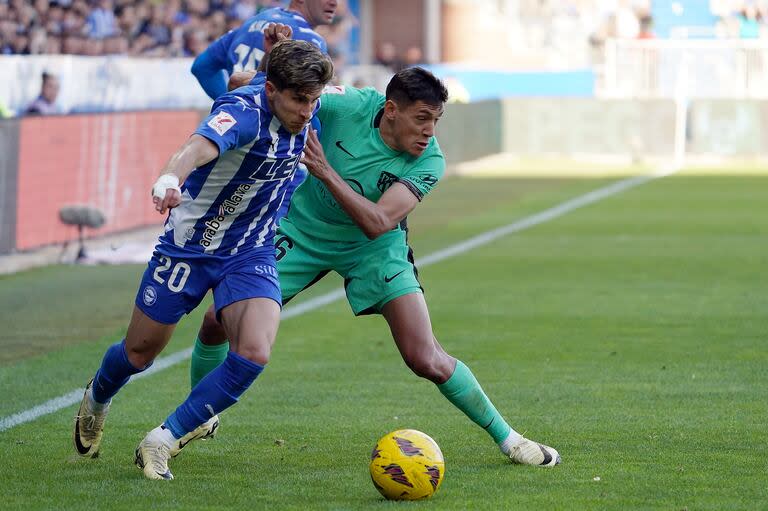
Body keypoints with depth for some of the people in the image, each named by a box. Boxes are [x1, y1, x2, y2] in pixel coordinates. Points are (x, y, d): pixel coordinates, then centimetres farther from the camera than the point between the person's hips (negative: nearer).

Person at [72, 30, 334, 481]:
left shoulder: (307, 111, -8)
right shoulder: (243, 113, -29)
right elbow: (199, 147, -54)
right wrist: (172, 178, -72)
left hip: (251, 253, 4)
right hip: (190, 244, -4)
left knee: (254, 354, -20)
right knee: (141, 351, 12)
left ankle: (161, 443, -5)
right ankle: (97, 401, 50)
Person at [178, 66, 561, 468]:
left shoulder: (429, 162, -25)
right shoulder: (347, 105, -24)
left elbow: (376, 223, -36)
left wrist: (324, 171, -44)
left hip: (372, 249, -1)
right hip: (302, 233, 1)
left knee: (427, 360, -13)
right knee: (218, 322, -4)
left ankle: (505, 437, 7)